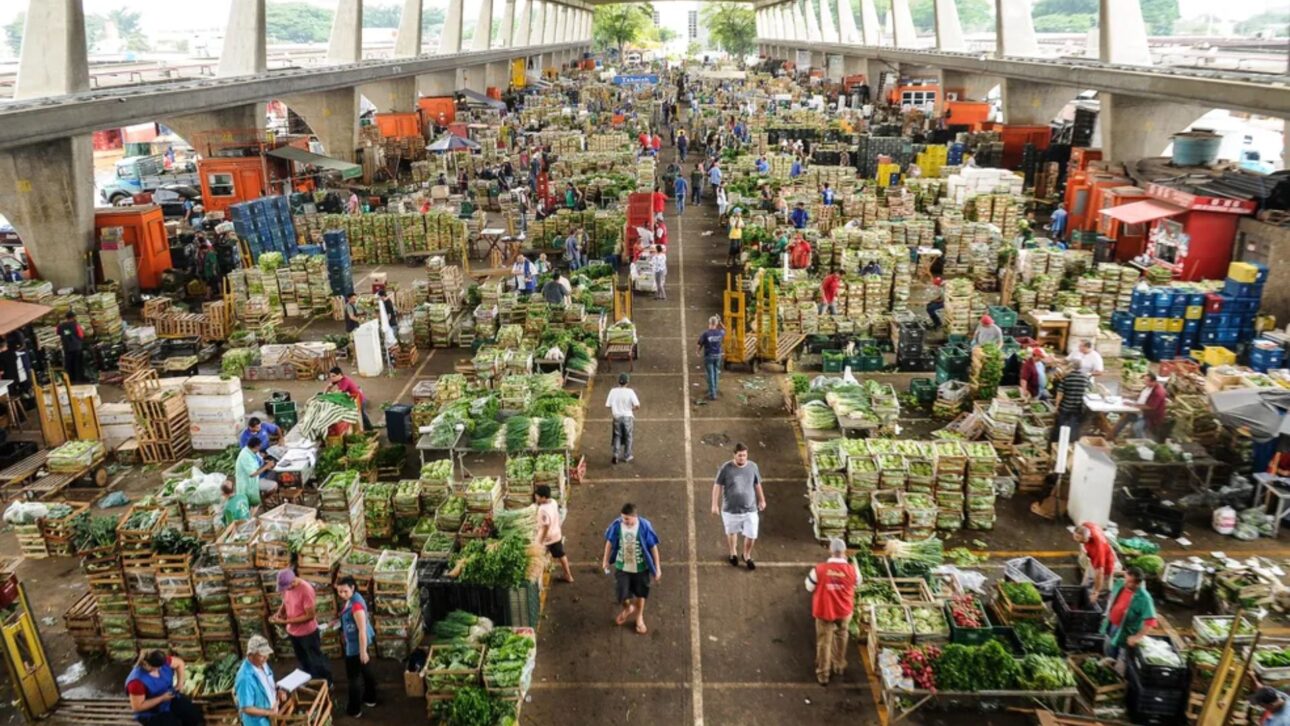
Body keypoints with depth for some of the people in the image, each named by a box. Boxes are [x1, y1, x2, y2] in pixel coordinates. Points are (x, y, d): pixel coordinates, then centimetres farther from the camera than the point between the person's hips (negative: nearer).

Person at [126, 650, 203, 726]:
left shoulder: (163, 661, -16)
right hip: (152, 713, -6)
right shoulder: (137, 681, -31)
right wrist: (162, 698, -26)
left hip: (171, 699, 6)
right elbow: (137, 707, -26)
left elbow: (179, 663, 5)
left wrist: (180, 682, -8)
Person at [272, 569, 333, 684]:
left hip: (307, 633, -7)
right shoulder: (286, 586, -8)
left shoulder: (306, 590, -29)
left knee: (316, 661, 11)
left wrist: (286, 621, -27)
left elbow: (310, 615, -26)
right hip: (293, 632, 7)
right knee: (303, 661, 25)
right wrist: (279, 613, -10)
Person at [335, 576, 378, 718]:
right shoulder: (352, 599, -1)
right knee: (366, 671, 24)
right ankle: (370, 699, 42)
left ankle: (354, 710, 21)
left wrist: (363, 651, -24)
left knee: (353, 677, 6)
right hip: (359, 643, 9)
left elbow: (362, 630, -28)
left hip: (356, 645, -9)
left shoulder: (356, 604, -31)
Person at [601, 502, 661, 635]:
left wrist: (657, 568, -9)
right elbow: (610, 542, 0)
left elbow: (653, 547, -13)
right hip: (622, 567, 1)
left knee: (640, 593, 17)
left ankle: (639, 617, 45)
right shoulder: (617, 525, -18)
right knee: (621, 595, 2)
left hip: (640, 567, -1)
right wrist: (606, 560, 10)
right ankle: (628, 608, 39)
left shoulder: (644, 526, -23)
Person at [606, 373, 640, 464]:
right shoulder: (630, 392, -14)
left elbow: (607, 405, -8)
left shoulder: (613, 391, -10)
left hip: (617, 417, 1)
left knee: (617, 436, 14)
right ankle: (627, 456, 25)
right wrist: (632, 409, 3)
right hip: (628, 417, -1)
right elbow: (637, 405, -18)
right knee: (628, 436, 15)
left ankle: (616, 455, -1)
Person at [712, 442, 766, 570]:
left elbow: (757, 485, 7)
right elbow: (717, 486, -9)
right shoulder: (726, 468, -16)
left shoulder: (753, 467, -8)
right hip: (731, 509, -1)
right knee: (732, 532, 20)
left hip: (750, 509, 2)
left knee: (751, 535, 6)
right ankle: (733, 553, 47)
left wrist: (762, 500, 14)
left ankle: (747, 556, 34)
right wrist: (715, 504, -10)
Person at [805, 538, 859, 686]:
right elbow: (857, 583, 4)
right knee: (840, 638, 25)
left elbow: (809, 587, -7)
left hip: (824, 611, -2)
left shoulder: (820, 569, -22)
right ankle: (839, 666, 43)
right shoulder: (852, 570, -19)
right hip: (844, 611, 2)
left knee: (824, 642, 13)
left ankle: (823, 674, 24)